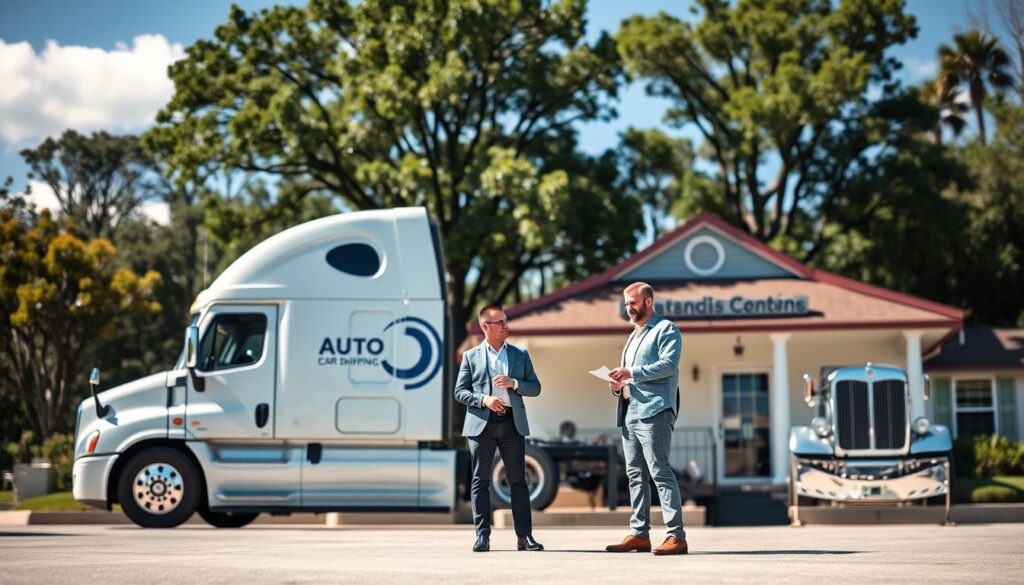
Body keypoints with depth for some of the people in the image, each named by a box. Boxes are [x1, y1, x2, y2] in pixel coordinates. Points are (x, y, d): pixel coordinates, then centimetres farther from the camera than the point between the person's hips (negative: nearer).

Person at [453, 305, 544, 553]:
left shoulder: (520, 355, 12)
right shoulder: (471, 356, 8)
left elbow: (535, 388, 9)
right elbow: (460, 391, 4)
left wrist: (513, 383, -9)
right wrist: (483, 399, -13)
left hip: (512, 423, 1)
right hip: (482, 423, -1)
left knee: (518, 481, -1)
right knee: (480, 482, -1)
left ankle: (525, 536, 1)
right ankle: (483, 536, 3)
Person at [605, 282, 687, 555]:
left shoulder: (665, 329, -2)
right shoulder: (634, 335, 25)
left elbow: (669, 364, -16)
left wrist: (631, 373, -21)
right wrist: (618, 385, 8)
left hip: (654, 412, -9)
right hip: (629, 413, 9)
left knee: (660, 471, -13)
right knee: (635, 474, 8)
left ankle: (676, 536, -13)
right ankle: (639, 534, 12)